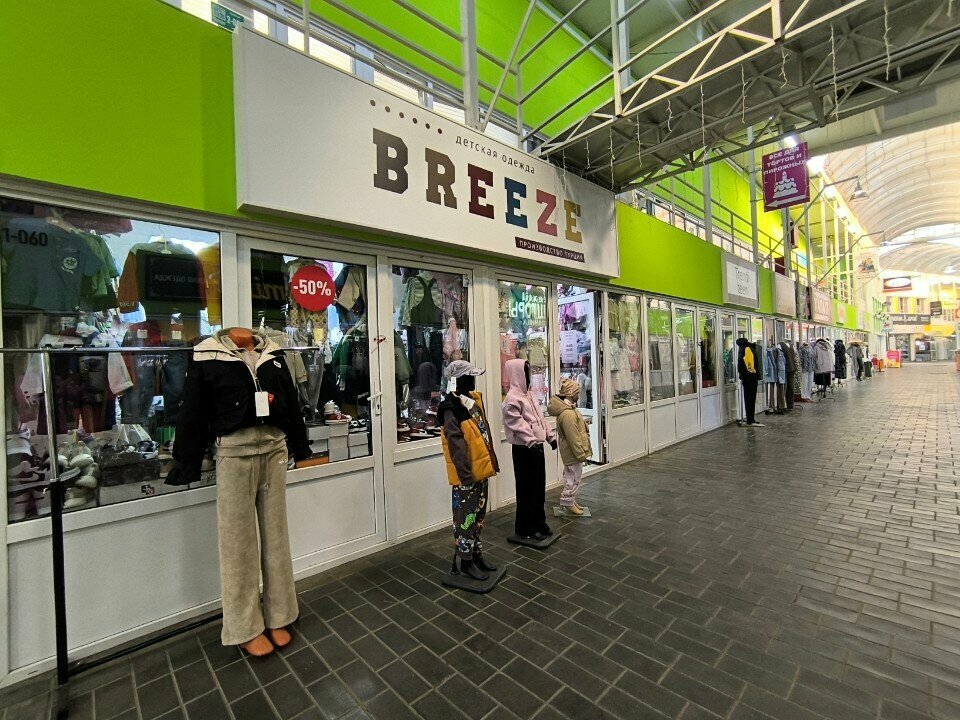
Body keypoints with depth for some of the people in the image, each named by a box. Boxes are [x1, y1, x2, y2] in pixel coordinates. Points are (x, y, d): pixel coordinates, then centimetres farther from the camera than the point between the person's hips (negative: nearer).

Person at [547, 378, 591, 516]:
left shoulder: (567, 407, 6)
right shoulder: (568, 414, -28)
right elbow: (573, 438, -25)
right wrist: (581, 454, -19)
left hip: (571, 452, 10)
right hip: (573, 453, -10)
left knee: (572, 477, 20)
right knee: (574, 478, 4)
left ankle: (570, 501, 32)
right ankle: (568, 503, 17)